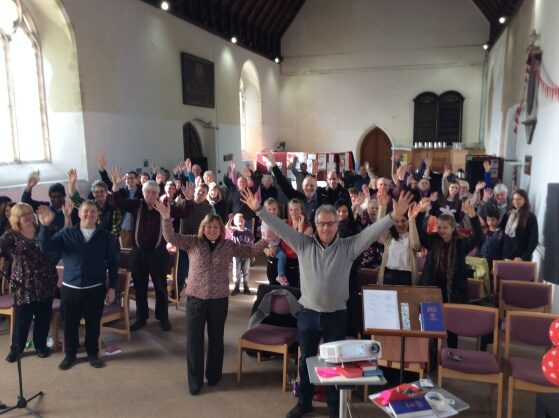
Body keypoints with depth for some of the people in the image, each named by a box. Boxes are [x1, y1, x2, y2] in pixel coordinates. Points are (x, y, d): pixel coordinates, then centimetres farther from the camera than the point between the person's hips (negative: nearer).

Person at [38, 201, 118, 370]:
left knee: (93, 324, 10)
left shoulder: (106, 236, 0)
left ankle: (92, 353, 29)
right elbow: (45, 245, -10)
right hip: (70, 288, 1)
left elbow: (113, 263, 3)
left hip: (96, 289, 0)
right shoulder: (66, 233, 2)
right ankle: (70, 354, 30)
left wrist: (112, 287, -1)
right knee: (70, 324, 11)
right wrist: (45, 225, -25)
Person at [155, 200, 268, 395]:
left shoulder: (229, 246, 0)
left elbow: (250, 250, 2)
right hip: (195, 298, -1)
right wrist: (166, 217, -28)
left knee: (216, 339, 15)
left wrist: (267, 239, -10)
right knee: (194, 340, 6)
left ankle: (213, 375, 34)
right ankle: (195, 380, 21)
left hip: (219, 300, 1)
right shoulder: (193, 242, -3)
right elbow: (171, 237, -12)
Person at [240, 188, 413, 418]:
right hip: (308, 314, 1)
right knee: (306, 360, 17)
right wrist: (259, 210, -14)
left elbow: (371, 231, -16)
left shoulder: (348, 246, -6)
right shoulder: (304, 244, -3)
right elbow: (281, 227, -7)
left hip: (336, 316, -1)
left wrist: (393, 215, -29)